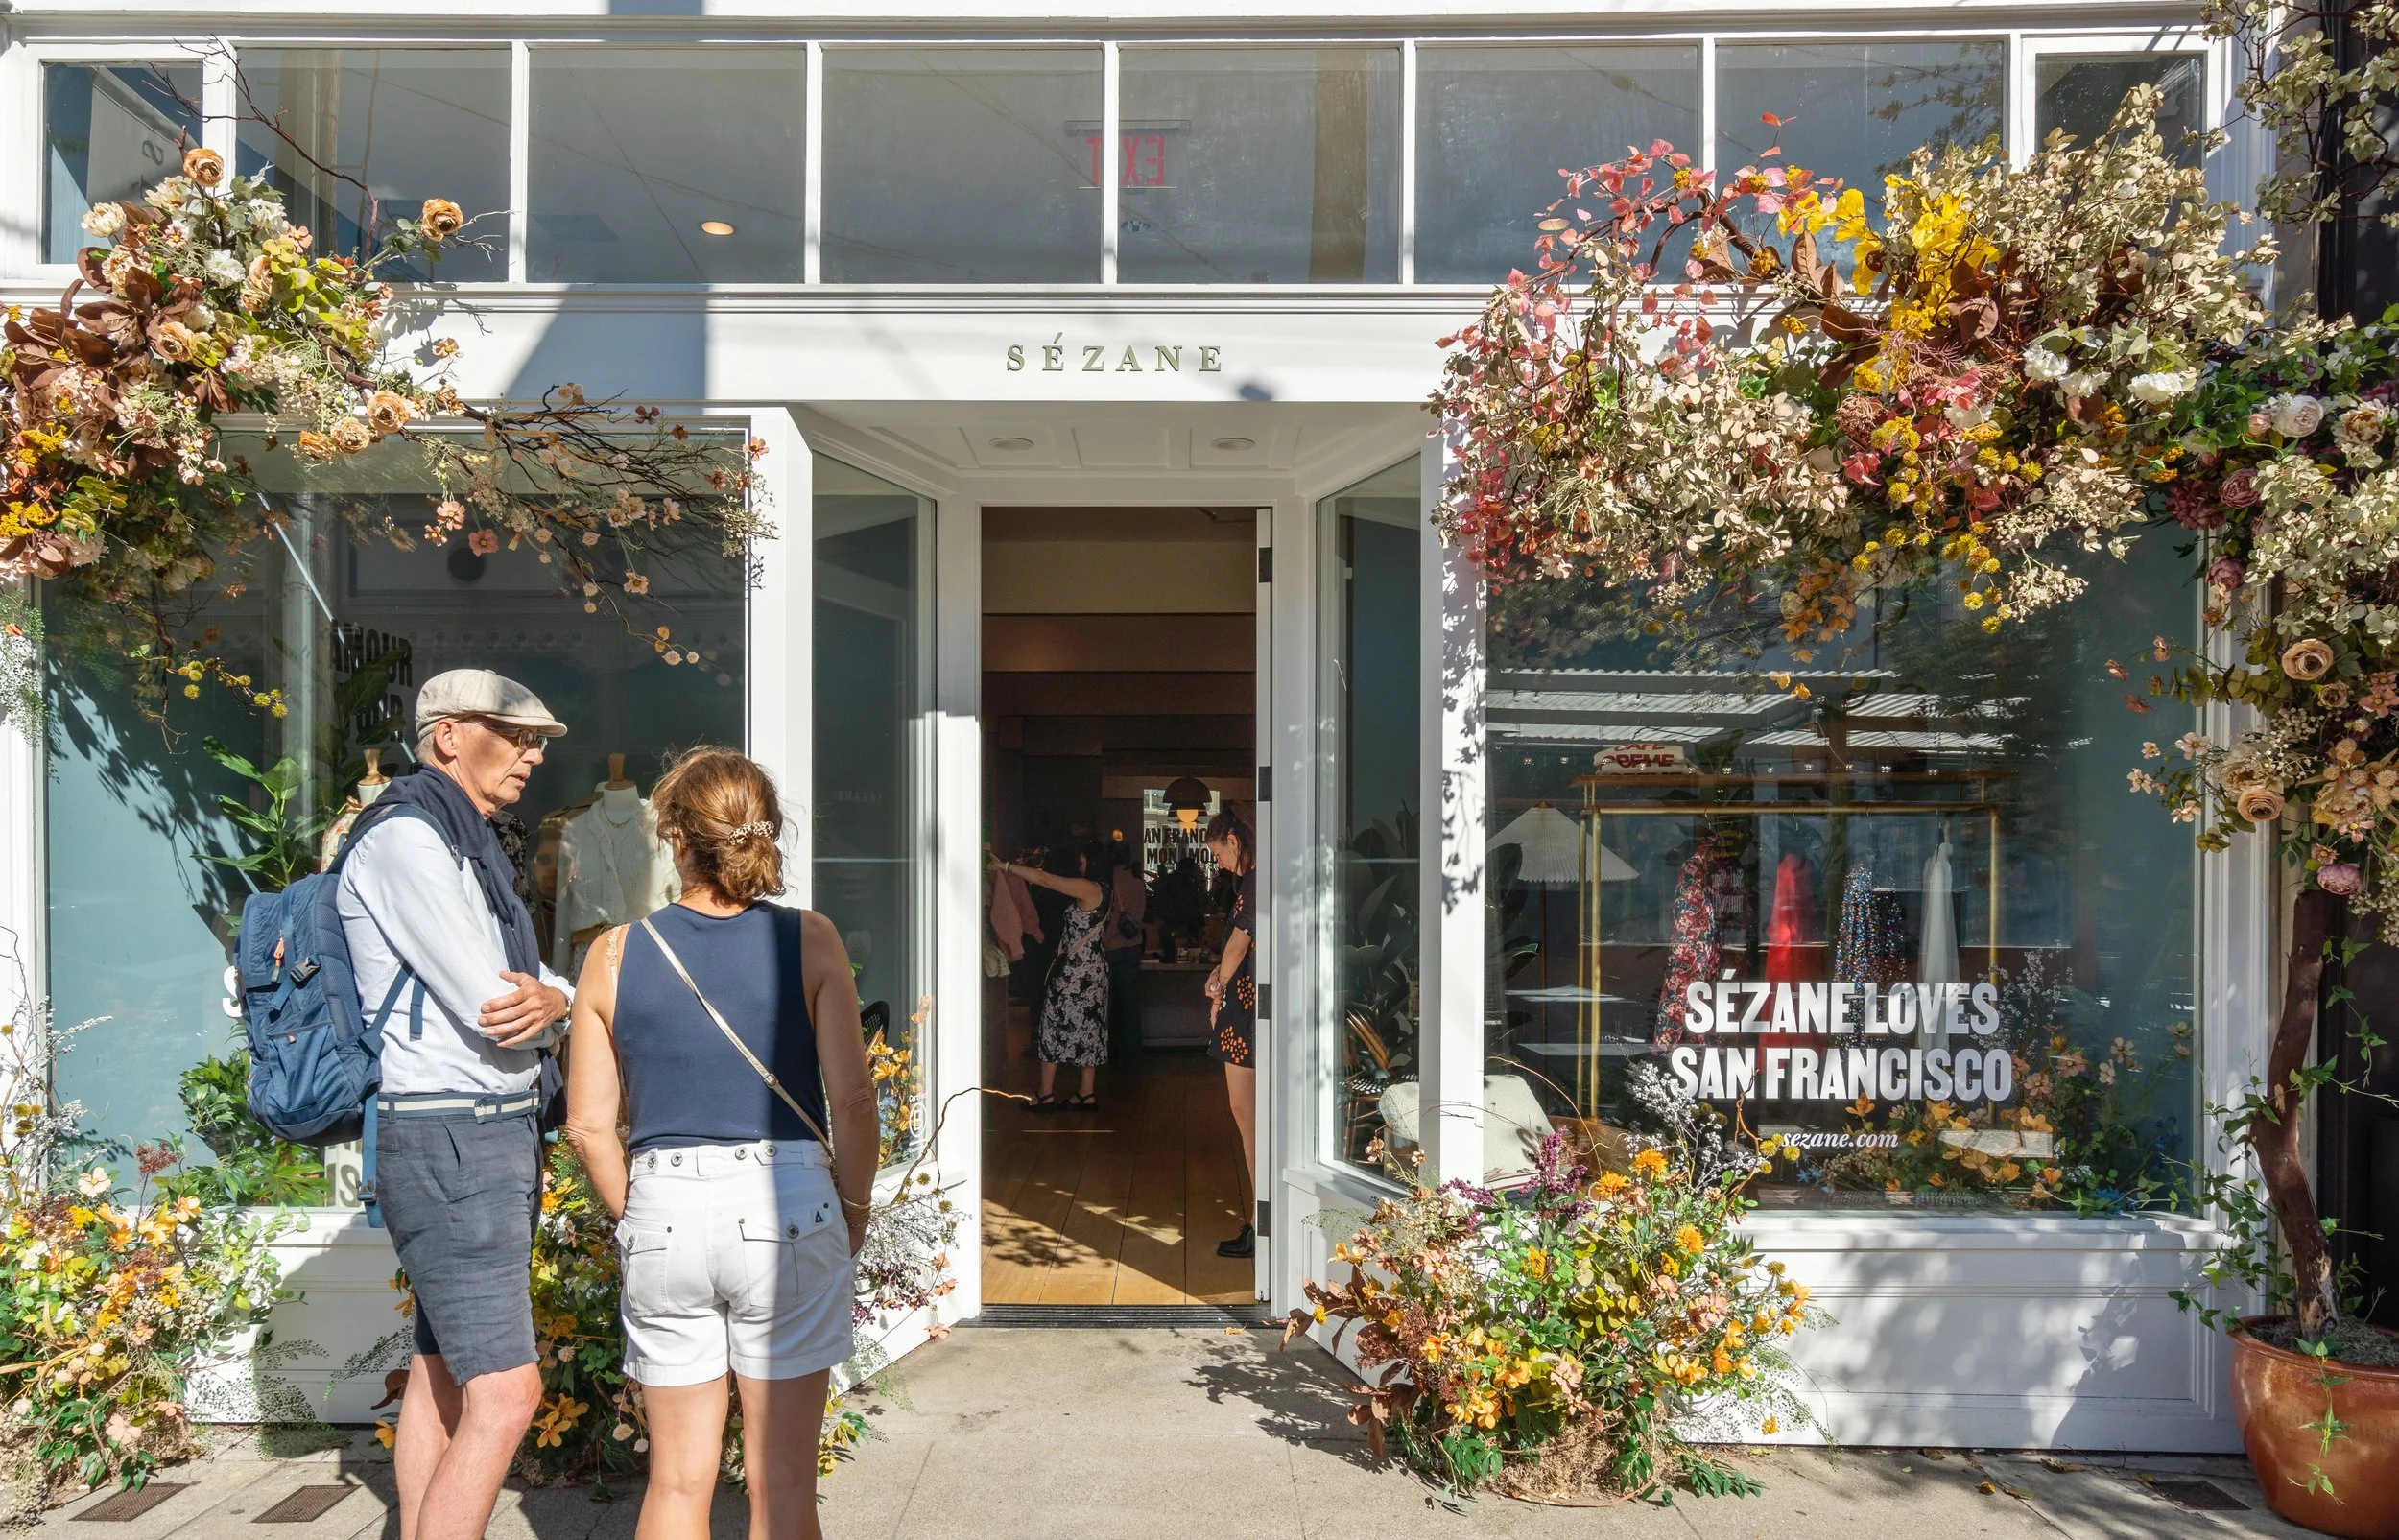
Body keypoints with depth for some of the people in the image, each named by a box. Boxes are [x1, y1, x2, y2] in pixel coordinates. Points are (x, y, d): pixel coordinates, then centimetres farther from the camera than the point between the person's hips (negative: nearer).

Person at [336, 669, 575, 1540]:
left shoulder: (471, 850, 17)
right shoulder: (407, 837, -14)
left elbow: (532, 986, 12)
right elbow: (488, 1010, -20)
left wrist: (548, 1002, -11)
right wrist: (533, 1010, 2)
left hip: (497, 1139, 10)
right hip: (452, 1142, -10)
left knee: (442, 1376, 15)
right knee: (503, 1393, -11)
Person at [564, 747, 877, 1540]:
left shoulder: (615, 954, 0)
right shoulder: (808, 941, -5)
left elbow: (590, 1126, 2)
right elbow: (852, 1099, -9)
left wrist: (639, 1219, 15)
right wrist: (854, 1207, 6)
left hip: (662, 1209, 2)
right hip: (786, 1205, -2)